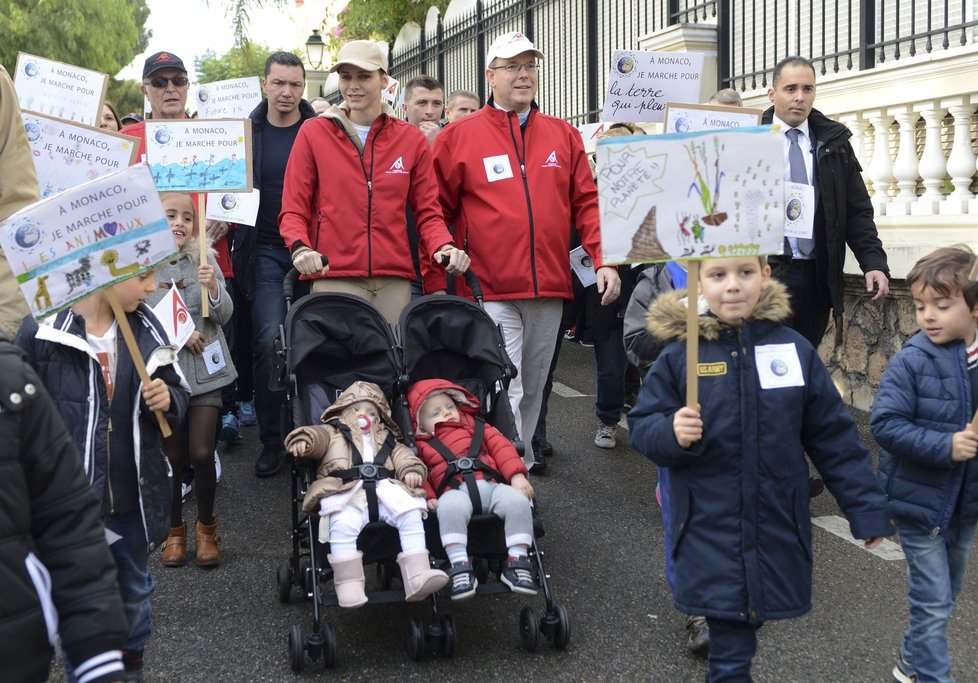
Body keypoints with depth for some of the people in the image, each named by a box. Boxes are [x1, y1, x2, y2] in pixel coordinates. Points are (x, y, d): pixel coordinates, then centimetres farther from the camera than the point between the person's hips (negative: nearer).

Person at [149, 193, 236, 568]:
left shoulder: (205, 262, 1)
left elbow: (223, 315, -3)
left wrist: (213, 288, -22)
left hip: (204, 370, 1)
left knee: (202, 453, -4)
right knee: (171, 455, 6)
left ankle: (206, 528, 16)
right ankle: (174, 530, 25)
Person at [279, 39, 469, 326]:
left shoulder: (411, 139, 11)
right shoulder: (313, 133, 7)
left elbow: (427, 211, 12)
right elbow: (293, 210, 6)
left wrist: (443, 247, -8)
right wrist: (300, 247, -14)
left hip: (395, 280, 2)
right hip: (334, 278, -2)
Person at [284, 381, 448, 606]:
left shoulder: (386, 440, 38)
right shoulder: (333, 433, 29)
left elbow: (403, 455, 23)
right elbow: (316, 435, 9)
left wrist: (411, 470, 1)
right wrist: (303, 440, -15)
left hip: (386, 492, 3)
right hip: (346, 493, -3)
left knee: (412, 516, -22)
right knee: (343, 524, -35)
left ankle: (417, 577, -26)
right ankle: (349, 584, -31)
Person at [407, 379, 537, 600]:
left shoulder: (477, 428, 27)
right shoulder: (422, 446, 24)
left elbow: (501, 447, 15)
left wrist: (517, 475, -1)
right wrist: (428, 496, -8)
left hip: (491, 485, 2)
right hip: (455, 491, -2)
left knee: (517, 500, -29)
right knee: (450, 507, -39)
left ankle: (517, 562, -21)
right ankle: (460, 567, -39)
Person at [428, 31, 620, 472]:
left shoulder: (563, 136, 12)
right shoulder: (458, 137, 2)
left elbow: (586, 202, 10)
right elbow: (436, 214, 2)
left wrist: (604, 261, -2)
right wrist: (435, 285, -2)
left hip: (550, 288, 4)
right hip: (491, 291, -4)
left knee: (532, 390, 14)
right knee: (504, 395, -8)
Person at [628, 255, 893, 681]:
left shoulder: (793, 349, -1)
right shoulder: (680, 353, -5)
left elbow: (834, 437, 4)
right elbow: (642, 426, -1)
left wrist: (867, 509, 5)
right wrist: (670, 433, -23)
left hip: (778, 529, 2)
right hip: (710, 531, -2)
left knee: (748, 622, 12)